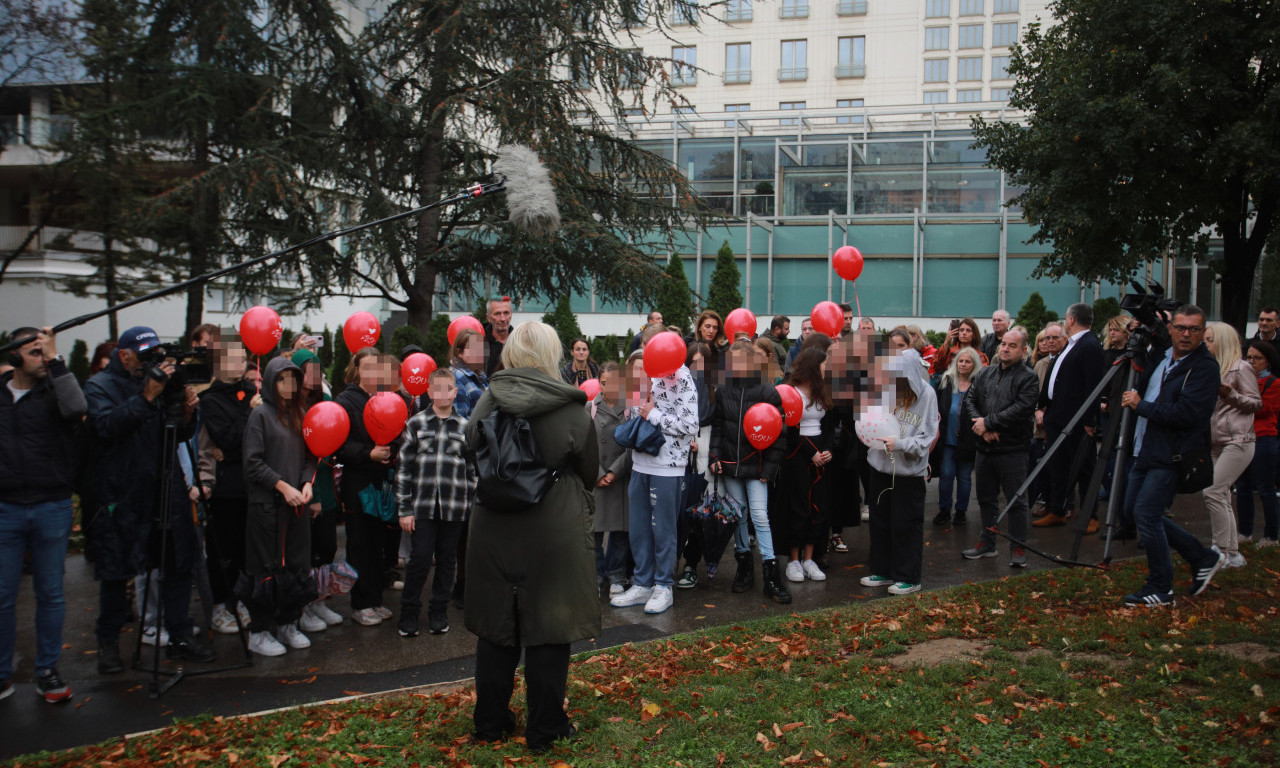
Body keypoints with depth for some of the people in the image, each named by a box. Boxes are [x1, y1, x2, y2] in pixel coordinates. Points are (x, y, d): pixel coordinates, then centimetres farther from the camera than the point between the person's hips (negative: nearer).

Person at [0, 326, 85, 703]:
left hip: (52, 509, -1)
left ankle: (47, 671, 19)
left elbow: (76, 407, -23)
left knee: (50, 594, 7)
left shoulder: (55, 390, -1)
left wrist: (56, 360, -21)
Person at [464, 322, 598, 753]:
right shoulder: (570, 408, -12)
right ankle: (545, 730, 19)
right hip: (554, 531, -3)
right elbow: (590, 472, -1)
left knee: (496, 625, 15)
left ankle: (491, 721, 29)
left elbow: (470, 455, 9)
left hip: (493, 528, 3)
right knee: (547, 628, 8)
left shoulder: (488, 403, -4)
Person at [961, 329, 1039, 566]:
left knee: (1016, 501, 0)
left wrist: (988, 422, -16)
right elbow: (969, 400, 5)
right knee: (986, 498, 15)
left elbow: (1022, 409, -17)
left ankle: (1018, 548, 11)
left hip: (1012, 450, -6)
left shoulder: (1028, 377, -5)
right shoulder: (985, 373, 12)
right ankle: (987, 543, 27)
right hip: (984, 448, 6)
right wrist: (982, 428, -11)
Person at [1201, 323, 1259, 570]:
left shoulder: (1241, 368, -7)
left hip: (1238, 442, -8)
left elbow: (1256, 402, -6)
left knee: (1212, 492, -14)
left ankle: (1224, 552, -8)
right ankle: (1232, 553, 15)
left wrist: (1230, 395, -19)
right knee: (1221, 497, 8)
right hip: (1217, 443, 8)